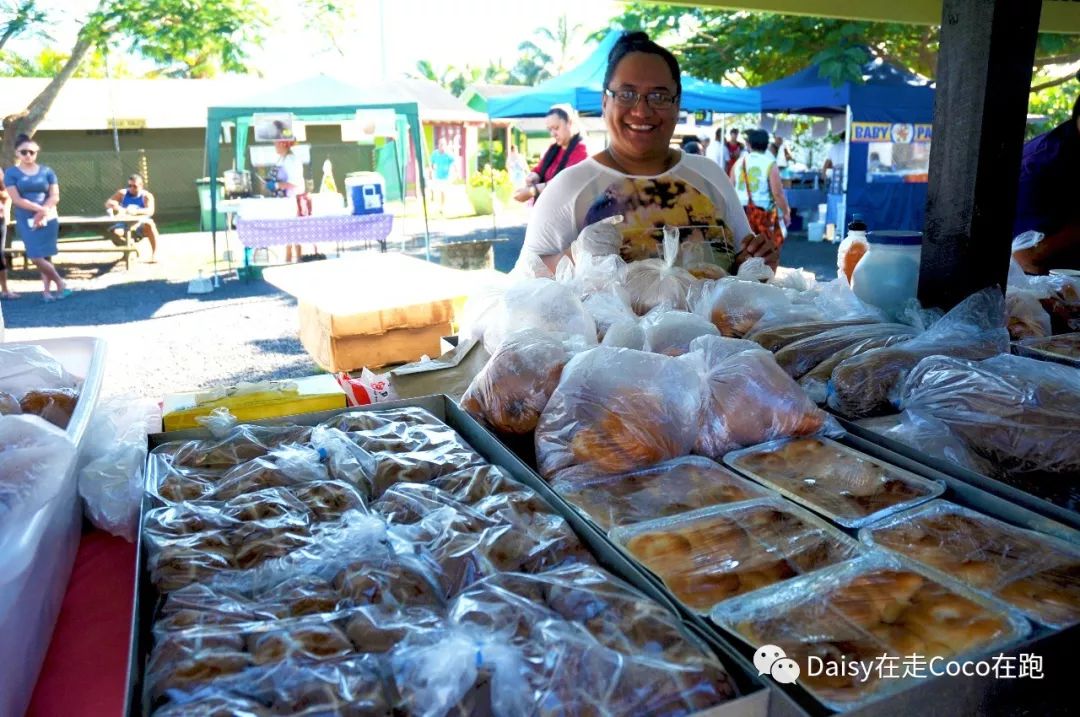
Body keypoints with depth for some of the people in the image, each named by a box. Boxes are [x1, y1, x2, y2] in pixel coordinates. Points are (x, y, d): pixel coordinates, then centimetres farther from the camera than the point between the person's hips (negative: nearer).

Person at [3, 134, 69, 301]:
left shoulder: (47, 171, 6)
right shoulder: (11, 173, 2)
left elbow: (55, 197, -1)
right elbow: (16, 200, -7)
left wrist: (41, 214, -12)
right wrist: (40, 208, -16)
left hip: (48, 219, 1)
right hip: (26, 221, -1)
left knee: (45, 257, 3)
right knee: (36, 258, -9)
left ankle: (47, 290, 12)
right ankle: (60, 282, 8)